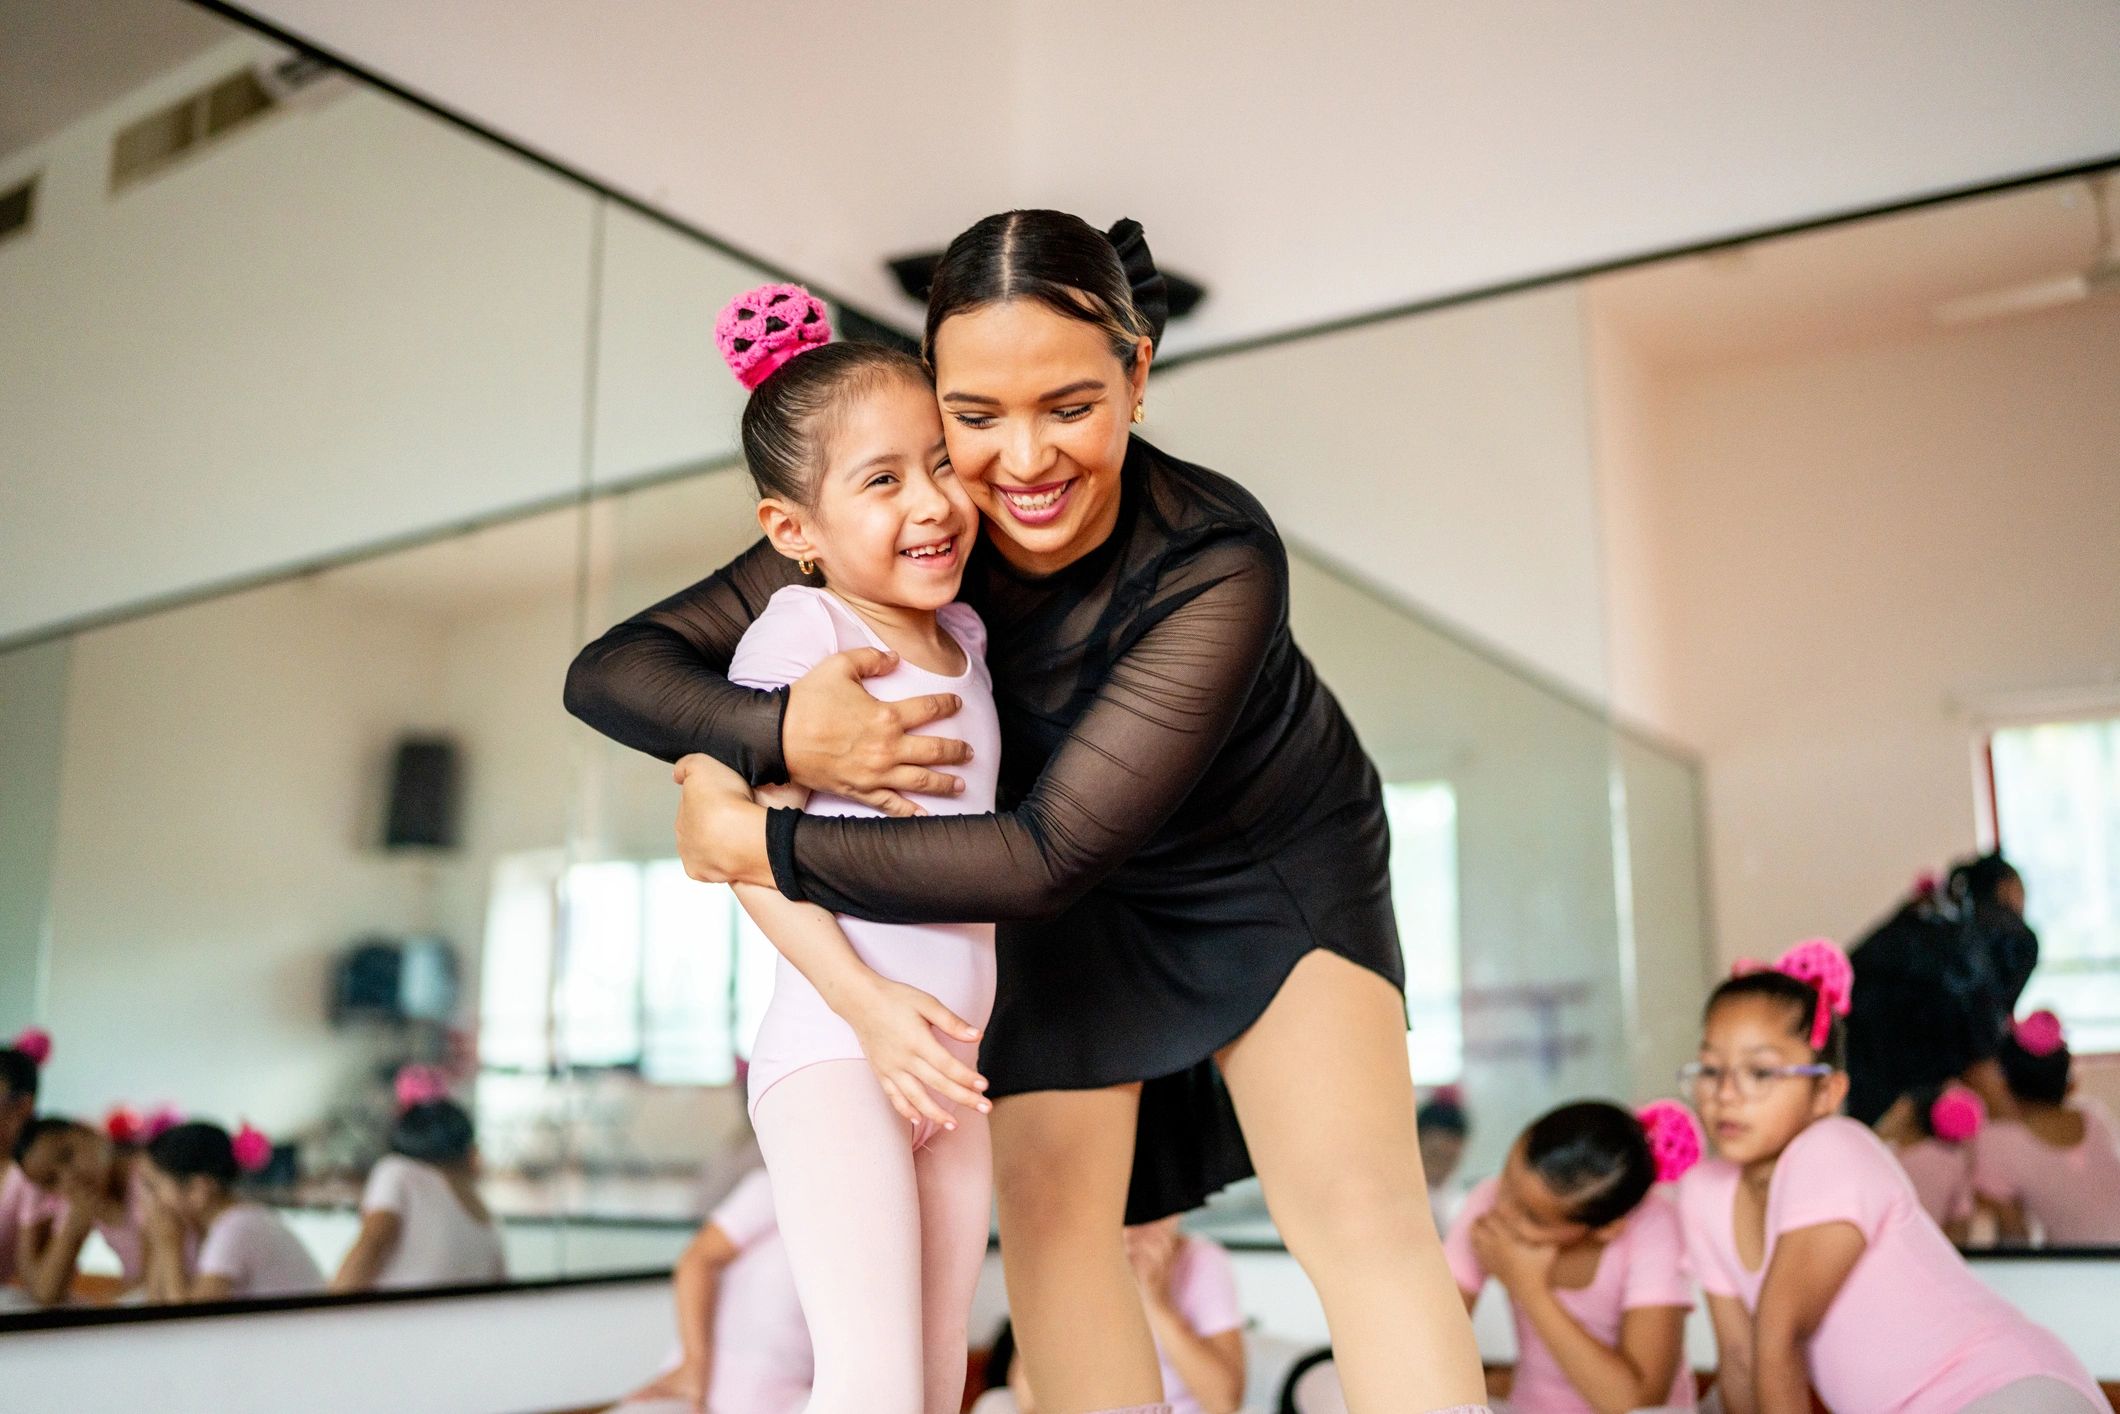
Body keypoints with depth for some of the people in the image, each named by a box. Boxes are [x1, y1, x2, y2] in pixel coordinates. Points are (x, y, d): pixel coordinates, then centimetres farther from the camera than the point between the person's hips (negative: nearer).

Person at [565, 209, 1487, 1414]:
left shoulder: (1220, 565, -37)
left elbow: (1050, 855, -40)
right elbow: (611, 670, -24)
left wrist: (755, 844, -36)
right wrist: (775, 734, -46)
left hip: (1275, 861, -3)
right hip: (1089, 905, 4)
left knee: (1360, 1205, -14)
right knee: (1051, 1206, 1)